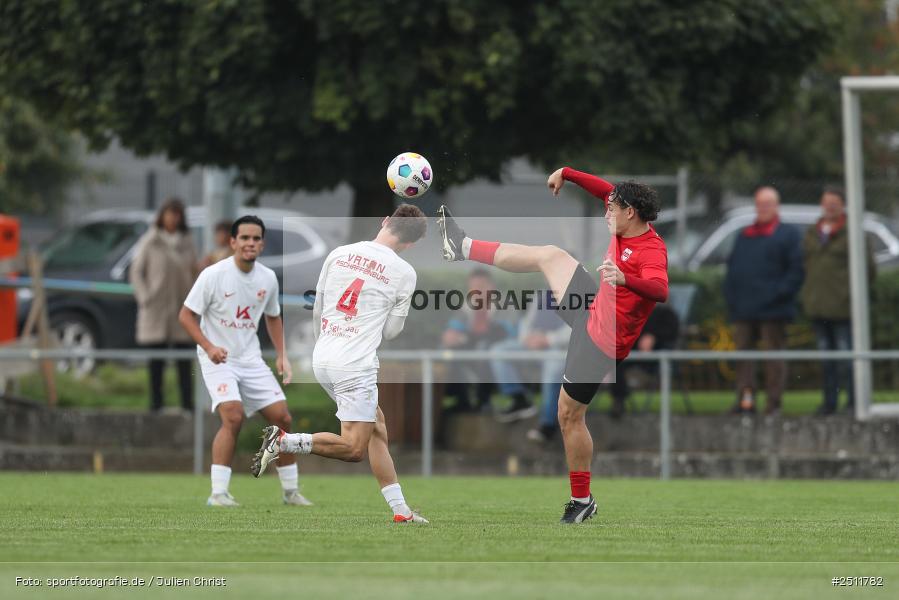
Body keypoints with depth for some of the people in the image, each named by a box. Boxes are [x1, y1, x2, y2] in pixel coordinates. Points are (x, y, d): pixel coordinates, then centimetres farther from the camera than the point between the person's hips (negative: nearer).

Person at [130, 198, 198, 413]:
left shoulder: (186, 242, 9)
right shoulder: (149, 242, -1)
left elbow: (194, 272, 14)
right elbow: (136, 272, 1)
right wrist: (145, 298, -8)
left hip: (181, 307, 2)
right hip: (156, 309, -2)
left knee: (184, 358, -1)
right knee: (157, 358, 1)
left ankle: (187, 401, -1)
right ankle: (156, 400, 5)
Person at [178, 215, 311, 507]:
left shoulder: (268, 278, 2)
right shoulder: (213, 275, -14)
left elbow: (273, 317, 19)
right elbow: (186, 315, -10)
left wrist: (281, 355, 7)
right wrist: (209, 347, -23)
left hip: (251, 359, 5)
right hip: (218, 359, -5)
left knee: (282, 417, 0)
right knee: (233, 415, -26)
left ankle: (290, 491, 16)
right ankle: (218, 493, -21)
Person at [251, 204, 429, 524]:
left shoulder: (338, 254, 7)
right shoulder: (404, 272, -5)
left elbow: (317, 311, 17)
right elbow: (391, 331, 5)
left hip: (322, 358, 7)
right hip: (356, 365, -7)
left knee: (377, 425, 17)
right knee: (354, 448, -4)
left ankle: (400, 510, 16)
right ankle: (285, 442, -17)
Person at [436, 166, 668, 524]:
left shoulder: (651, 252, -30)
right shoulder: (626, 230, -4)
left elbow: (660, 291, -50)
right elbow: (608, 190, 15)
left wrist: (626, 278, -68)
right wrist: (566, 174, 16)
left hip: (600, 341, -9)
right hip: (593, 310, 9)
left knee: (569, 415, 0)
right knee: (549, 256, 18)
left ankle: (582, 501, 13)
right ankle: (463, 248, 35)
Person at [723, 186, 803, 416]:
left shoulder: (788, 234, 3)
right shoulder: (744, 236, 19)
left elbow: (796, 270, -4)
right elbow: (732, 269, 20)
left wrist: (779, 294, -15)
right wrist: (730, 297, 6)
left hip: (773, 311, -6)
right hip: (743, 310, 6)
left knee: (774, 355, -3)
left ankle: (774, 402, -1)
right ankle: (745, 399, 5)